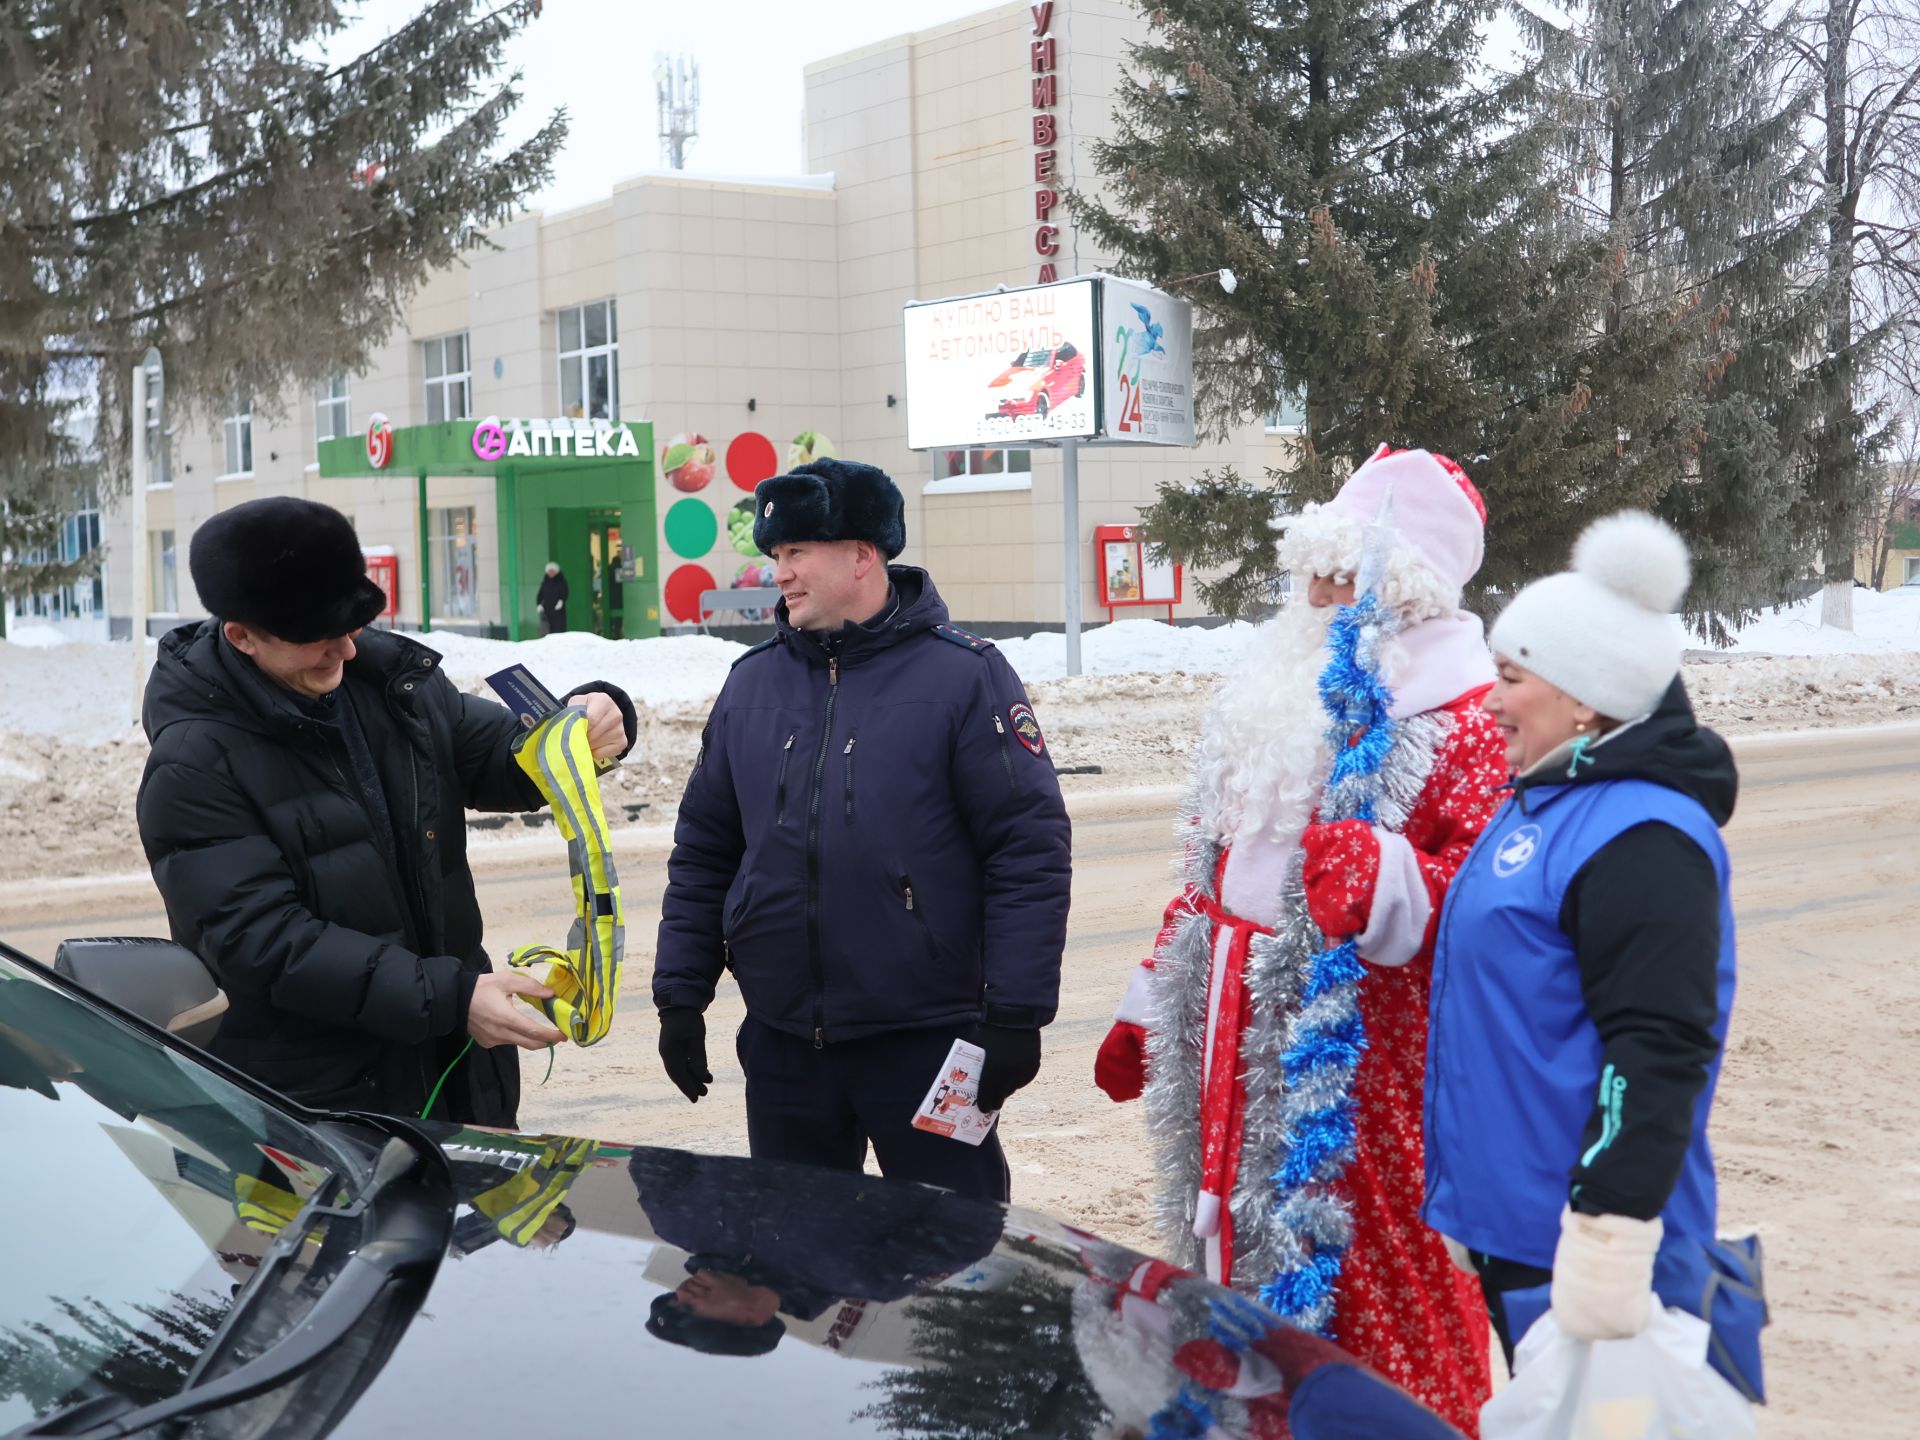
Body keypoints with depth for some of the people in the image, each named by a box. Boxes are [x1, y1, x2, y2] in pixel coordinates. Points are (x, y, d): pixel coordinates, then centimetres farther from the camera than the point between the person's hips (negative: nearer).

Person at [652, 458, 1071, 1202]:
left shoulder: (963, 674, -8)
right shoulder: (754, 681, 7)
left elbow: (1031, 849, -10)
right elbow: (702, 853, 12)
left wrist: (1015, 1015, -14)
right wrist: (680, 996, 8)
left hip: (926, 1044, -4)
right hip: (781, 1047, 5)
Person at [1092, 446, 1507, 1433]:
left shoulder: (1462, 719, -11)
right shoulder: (1272, 695, 14)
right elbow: (1213, 864, 21)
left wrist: (1382, 881, -36)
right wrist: (1151, 1004, 22)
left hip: (1363, 1059, -8)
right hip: (1241, 1043, 8)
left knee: (1373, 1280, -1)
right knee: (1243, 1242, 16)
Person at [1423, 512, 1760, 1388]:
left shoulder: (1639, 838, -19)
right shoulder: (1551, 798, 12)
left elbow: (1653, 1055, -24)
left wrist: (1610, 1242, -27)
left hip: (1578, 1241, -10)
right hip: (1510, 1220, 10)